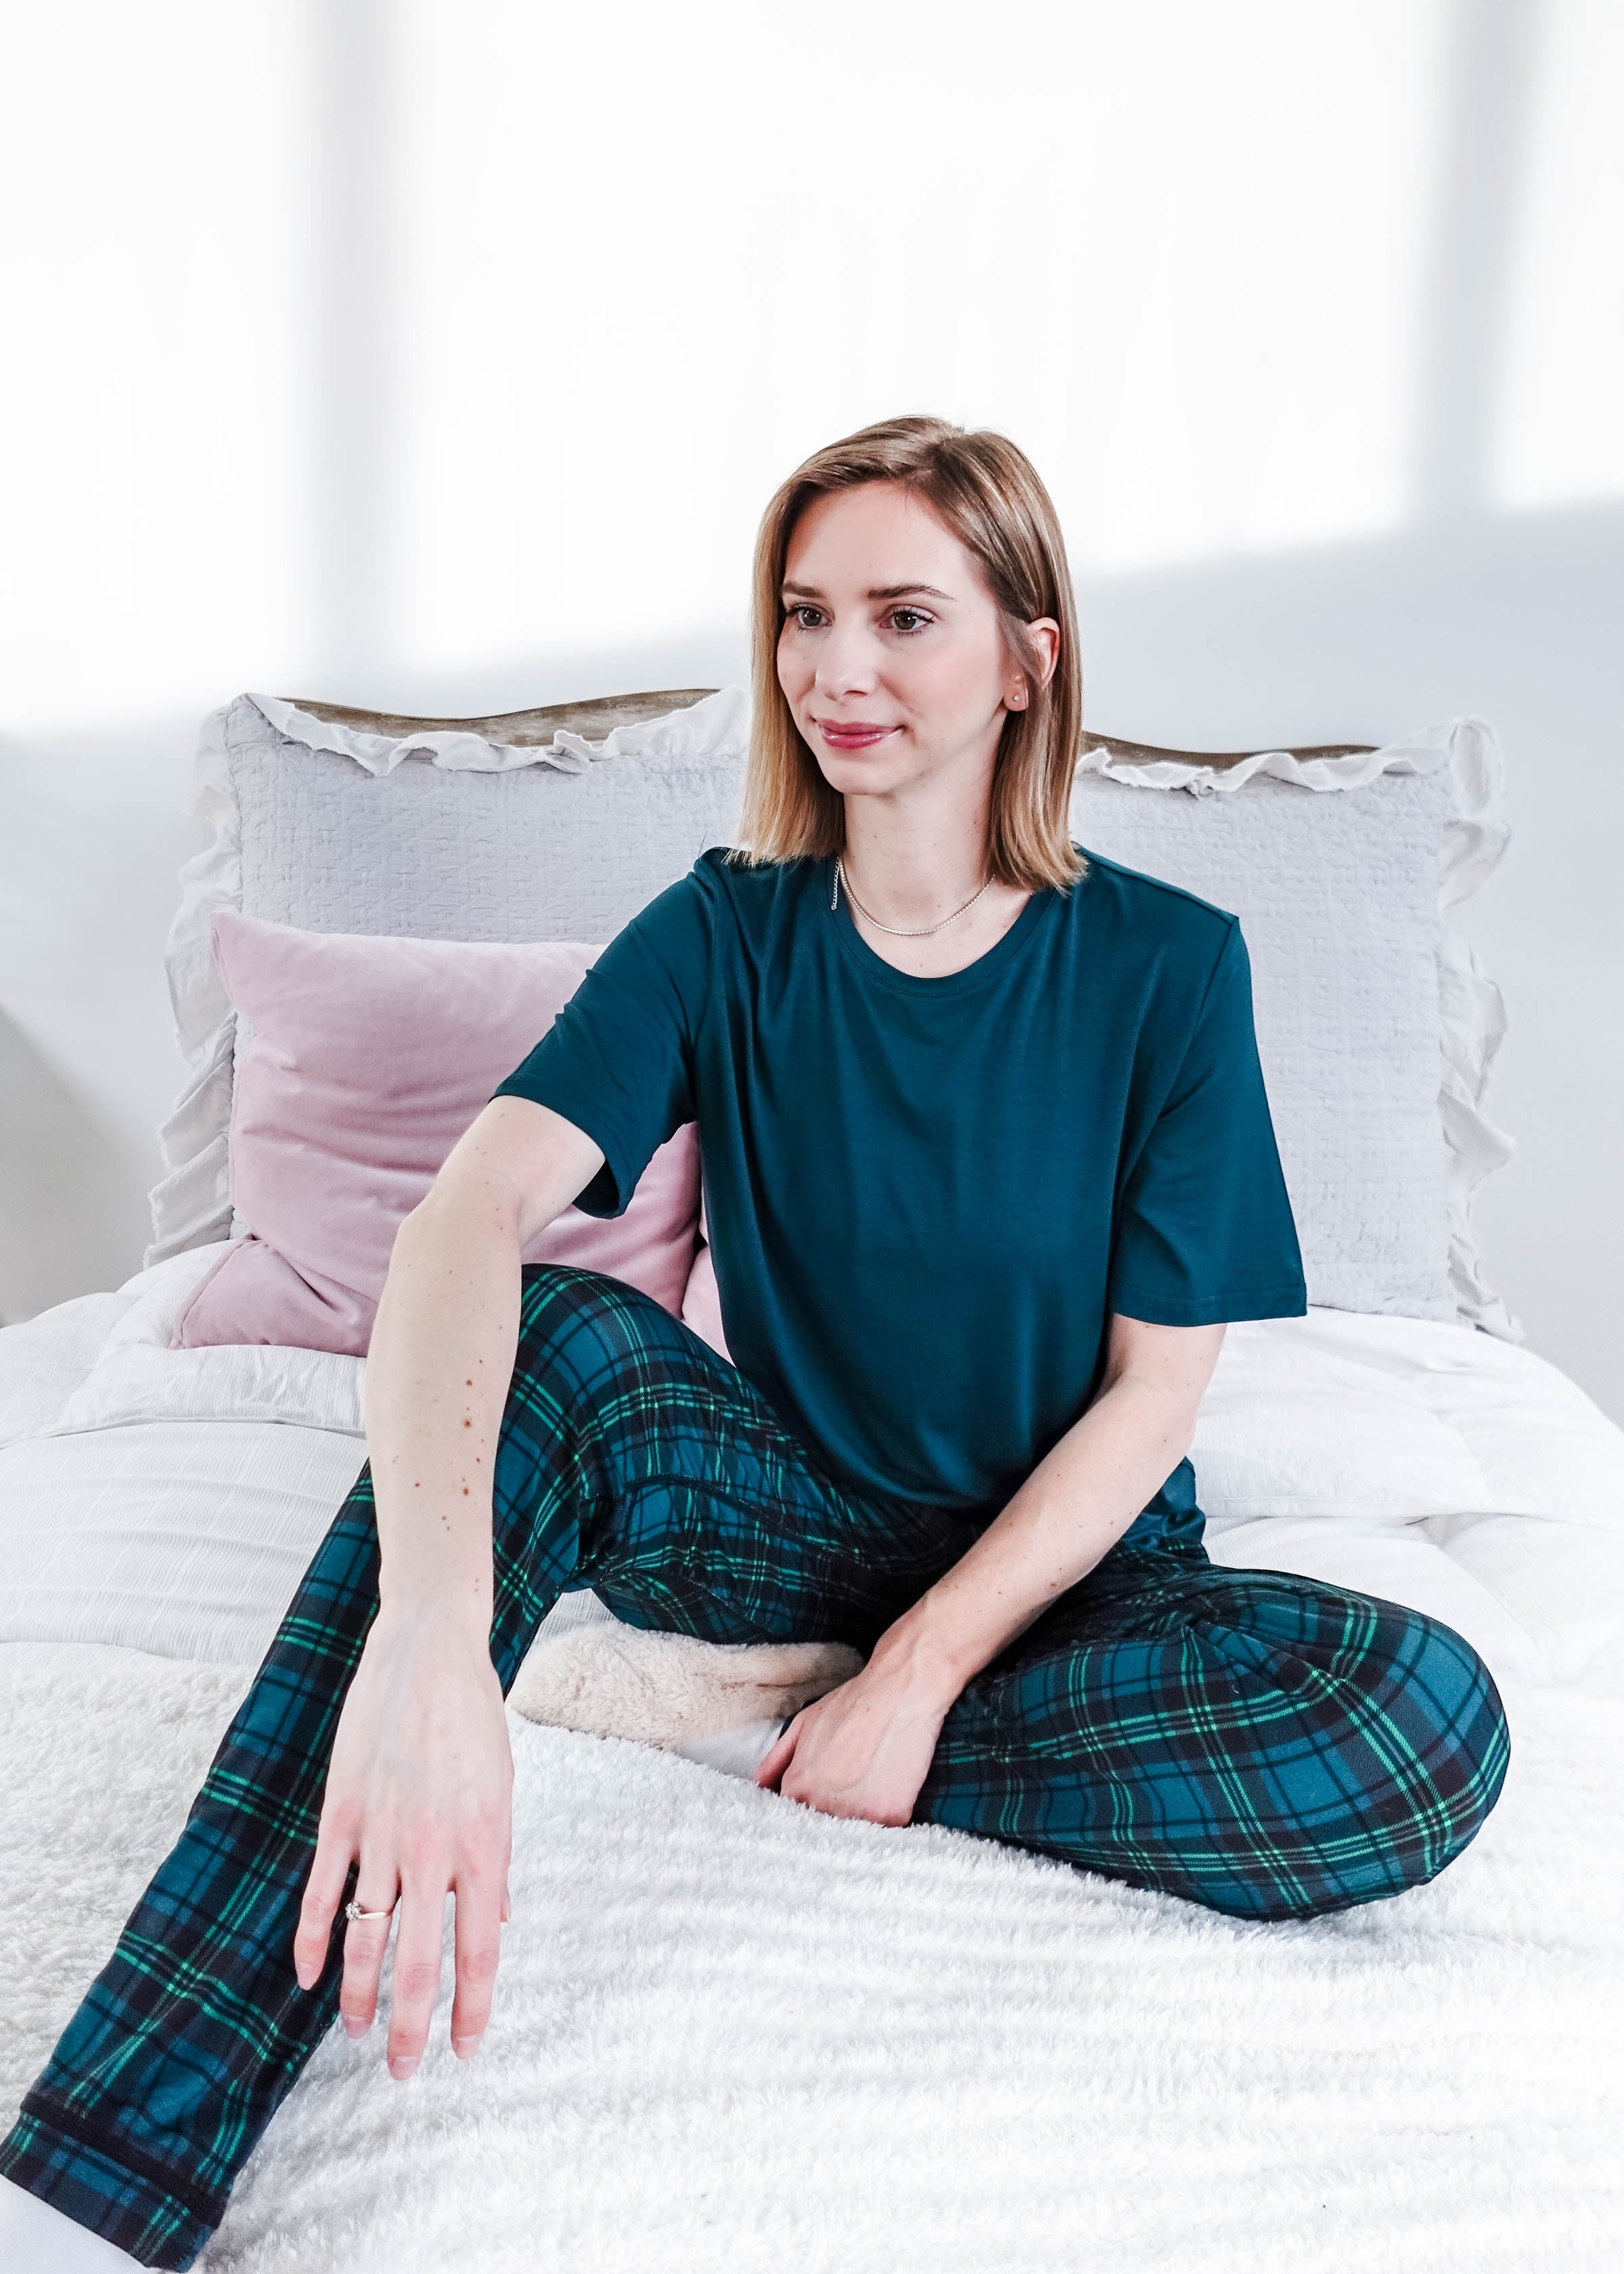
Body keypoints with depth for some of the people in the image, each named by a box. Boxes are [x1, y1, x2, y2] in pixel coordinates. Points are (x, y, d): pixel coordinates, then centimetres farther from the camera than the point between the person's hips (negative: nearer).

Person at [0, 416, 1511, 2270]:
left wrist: (922, 1667, -19)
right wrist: (432, 1631, -44)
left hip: (1058, 1560, 1)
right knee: (540, 1338, -30)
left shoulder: (1167, 966, -10)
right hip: (786, 1520, 0)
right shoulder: (725, 933, -9)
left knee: (1431, 1724, -28)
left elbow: (1156, 1386, -9)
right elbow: (473, 1208, -27)